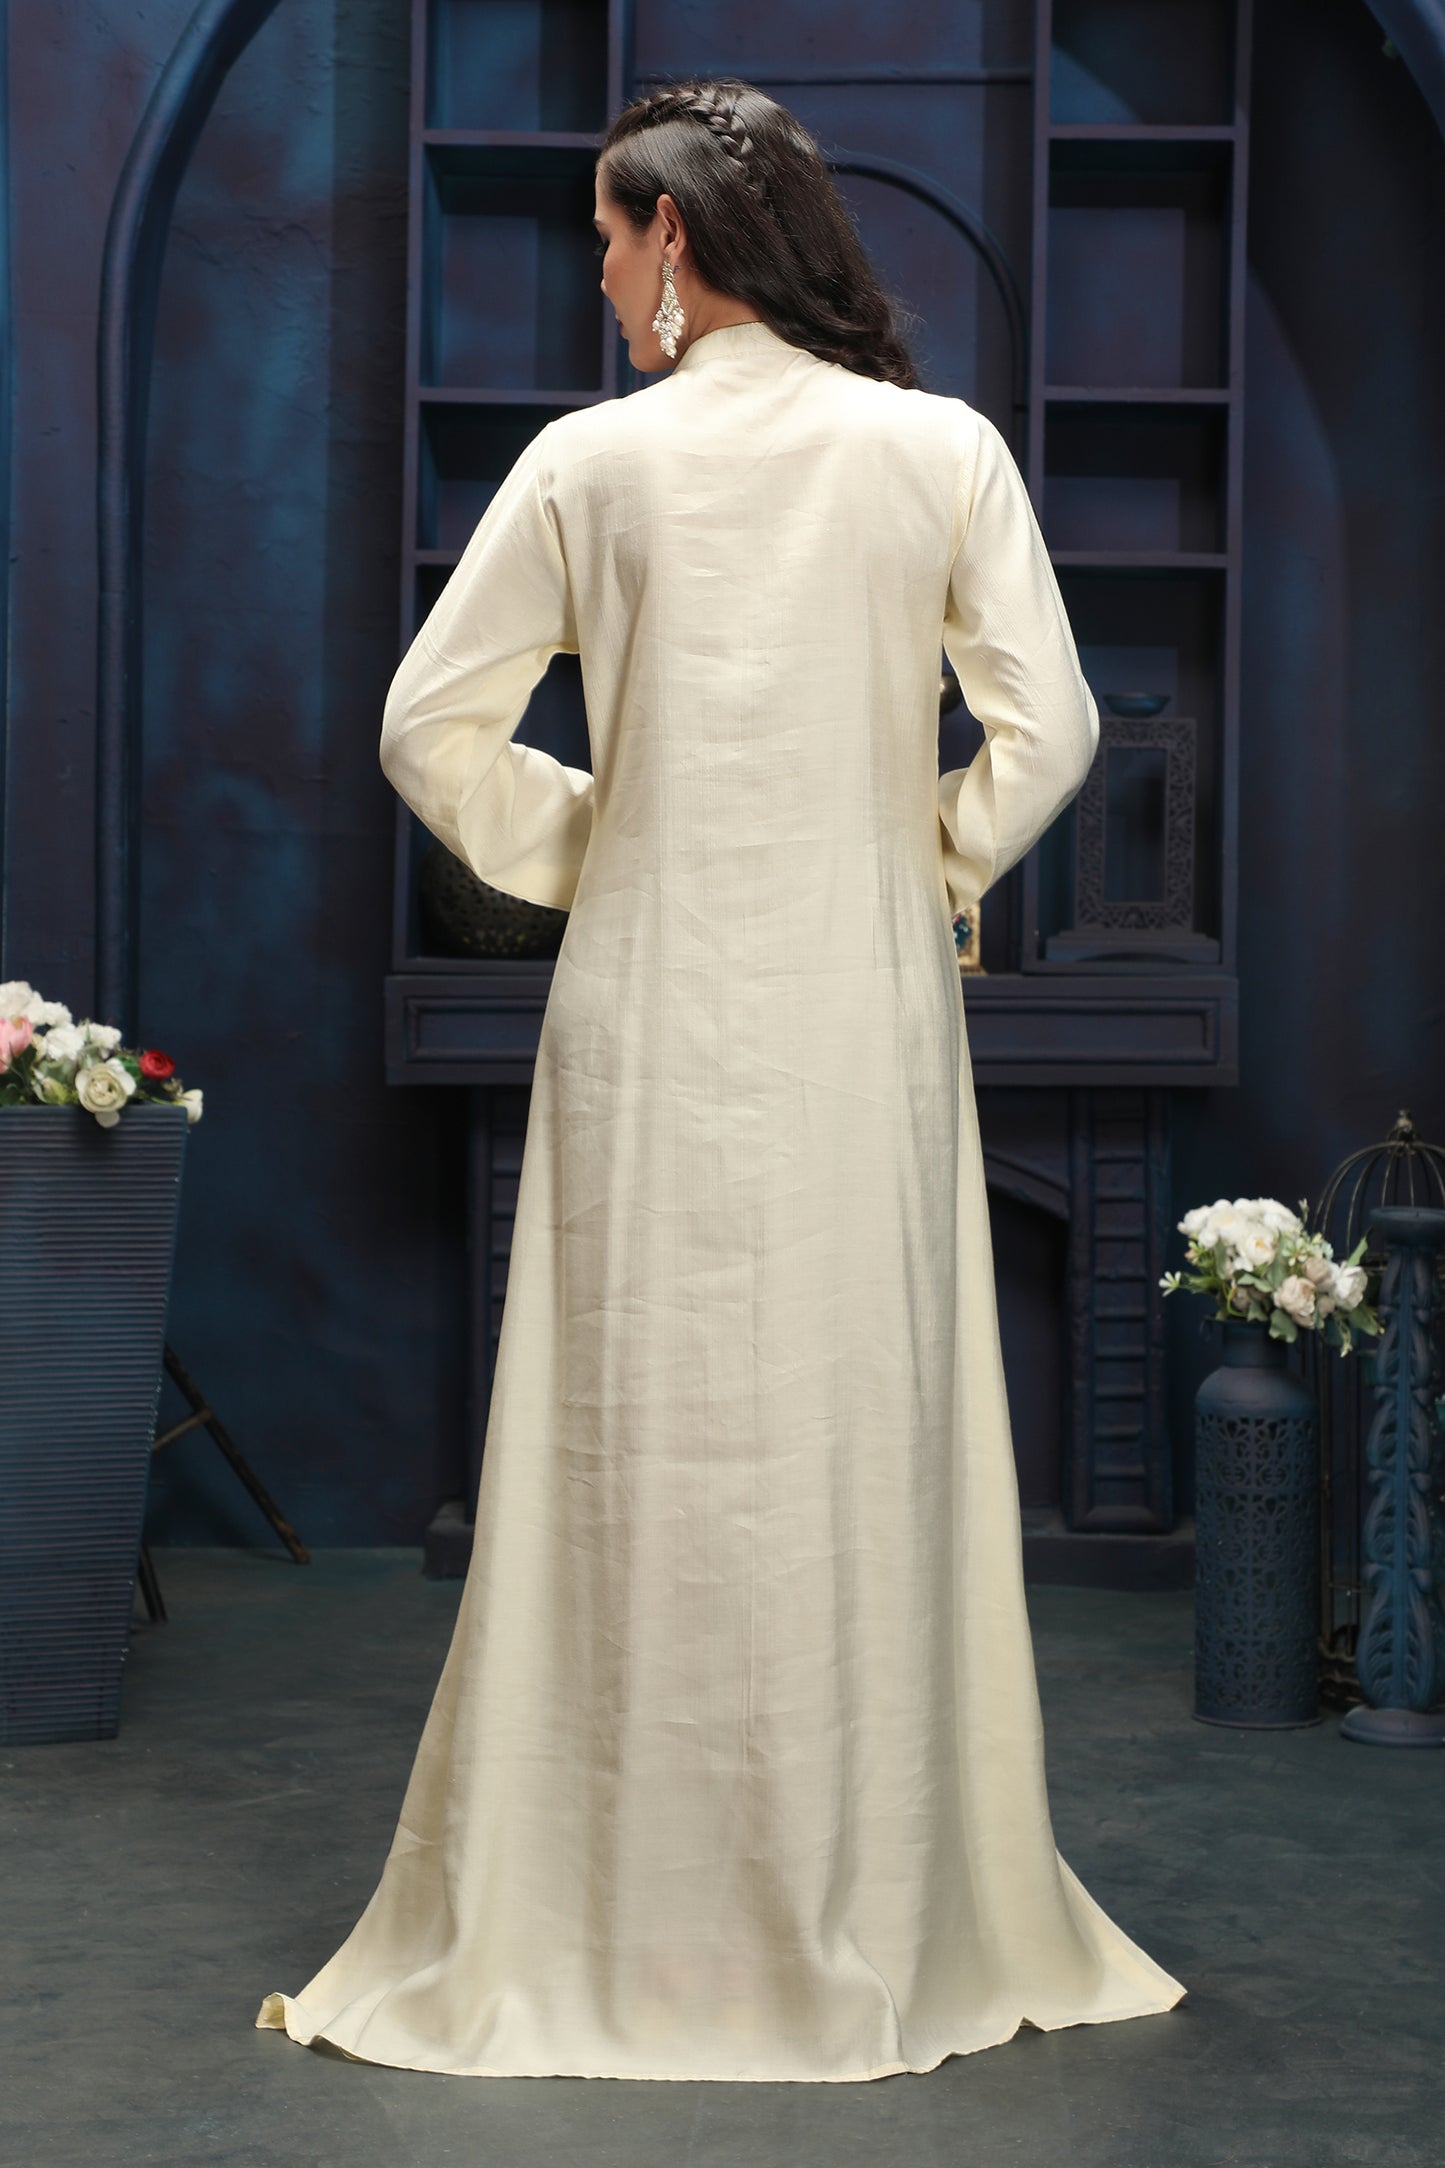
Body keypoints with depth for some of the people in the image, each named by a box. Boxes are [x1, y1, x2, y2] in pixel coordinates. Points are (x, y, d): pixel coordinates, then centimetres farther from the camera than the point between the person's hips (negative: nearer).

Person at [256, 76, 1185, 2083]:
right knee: (867, 1442, 7)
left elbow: (432, 730, -1)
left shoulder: (593, 461, -2)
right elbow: (1049, 729, -4)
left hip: (654, 1012, 0)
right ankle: (881, 1922, 16)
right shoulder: (941, 448, 0)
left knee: (645, 1447, 6)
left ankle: (611, 1924, 15)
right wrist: (931, 864, 11)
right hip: (869, 1015, 1)